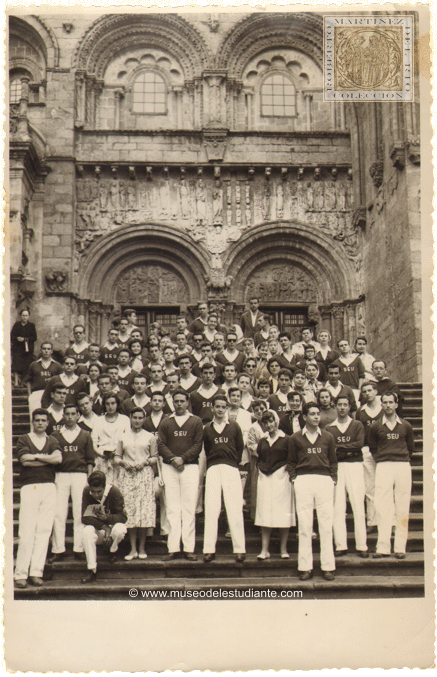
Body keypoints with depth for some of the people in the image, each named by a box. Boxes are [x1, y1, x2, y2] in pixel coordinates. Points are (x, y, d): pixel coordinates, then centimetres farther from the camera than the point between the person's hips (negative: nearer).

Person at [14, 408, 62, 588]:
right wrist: (47, 458, -2)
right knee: (27, 531, -8)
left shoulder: (52, 441, 17)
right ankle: (20, 574, -5)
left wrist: (36, 456, -6)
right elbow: (24, 460, -7)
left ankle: (36, 572, 2)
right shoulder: (23, 439, 9)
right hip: (29, 487, -3)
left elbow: (58, 458, -3)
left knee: (44, 531, -1)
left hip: (49, 487, 3)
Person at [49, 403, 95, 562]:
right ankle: (58, 550, -2)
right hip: (61, 476, 0)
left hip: (80, 476, 0)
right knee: (58, 514, -5)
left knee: (80, 514, -3)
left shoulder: (85, 436, 13)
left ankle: (79, 549, 1)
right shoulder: (55, 436, 13)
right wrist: (52, 478, 2)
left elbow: (90, 460, 10)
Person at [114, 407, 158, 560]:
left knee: (144, 510, -7)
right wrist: (123, 462, -7)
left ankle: (142, 548, 2)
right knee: (129, 509, -4)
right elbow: (116, 457, 13)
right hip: (127, 475, 1)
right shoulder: (123, 437, 13)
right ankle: (133, 549, 1)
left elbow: (155, 458, 9)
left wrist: (145, 462, -9)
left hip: (144, 474, -1)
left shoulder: (150, 437, 11)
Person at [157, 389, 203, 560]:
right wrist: (172, 459, -11)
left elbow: (198, 444, 3)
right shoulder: (165, 423, 15)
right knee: (172, 508, -2)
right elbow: (161, 445, 6)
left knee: (189, 508, -5)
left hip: (190, 467, -1)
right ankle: (173, 548, -2)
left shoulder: (196, 422, 12)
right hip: (169, 467, 1)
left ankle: (189, 548, -4)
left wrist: (183, 458, -10)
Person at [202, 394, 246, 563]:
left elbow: (240, 448, 12)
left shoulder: (234, 427, 11)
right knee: (211, 510, -4)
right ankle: (209, 550, -4)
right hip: (213, 469, 1)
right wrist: (212, 464, 8)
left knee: (235, 510, -6)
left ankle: (239, 549, -3)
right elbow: (206, 450, 18)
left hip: (231, 469, -1)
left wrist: (234, 463, 8)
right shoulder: (207, 429, 14)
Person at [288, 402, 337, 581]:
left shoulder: (328, 437, 14)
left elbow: (333, 461, 15)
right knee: (304, 525, -1)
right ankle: (305, 567, 3)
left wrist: (333, 479, 4)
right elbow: (292, 462, 12)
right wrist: (294, 479, 1)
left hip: (324, 480, 1)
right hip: (303, 480, -1)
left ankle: (328, 567, 3)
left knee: (326, 525, -2)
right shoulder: (295, 438, 10)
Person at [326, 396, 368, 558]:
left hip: (354, 466, -1)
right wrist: (348, 451, -12)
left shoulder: (357, 425, 11)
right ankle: (340, 546, 2)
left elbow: (360, 444, -5)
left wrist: (339, 448, -8)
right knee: (338, 509, -2)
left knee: (358, 507, -4)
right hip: (336, 468, 1)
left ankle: (361, 546, -2)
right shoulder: (329, 428, 11)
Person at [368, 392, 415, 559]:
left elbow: (411, 448, 17)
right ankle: (383, 547, -7)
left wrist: (404, 460, 8)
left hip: (403, 466, 1)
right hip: (383, 467, -1)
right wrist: (381, 459, 5)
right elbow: (372, 448, 16)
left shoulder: (405, 426, 11)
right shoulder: (375, 426, 9)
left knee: (402, 509, -1)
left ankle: (400, 548, 3)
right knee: (382, 508, -7)